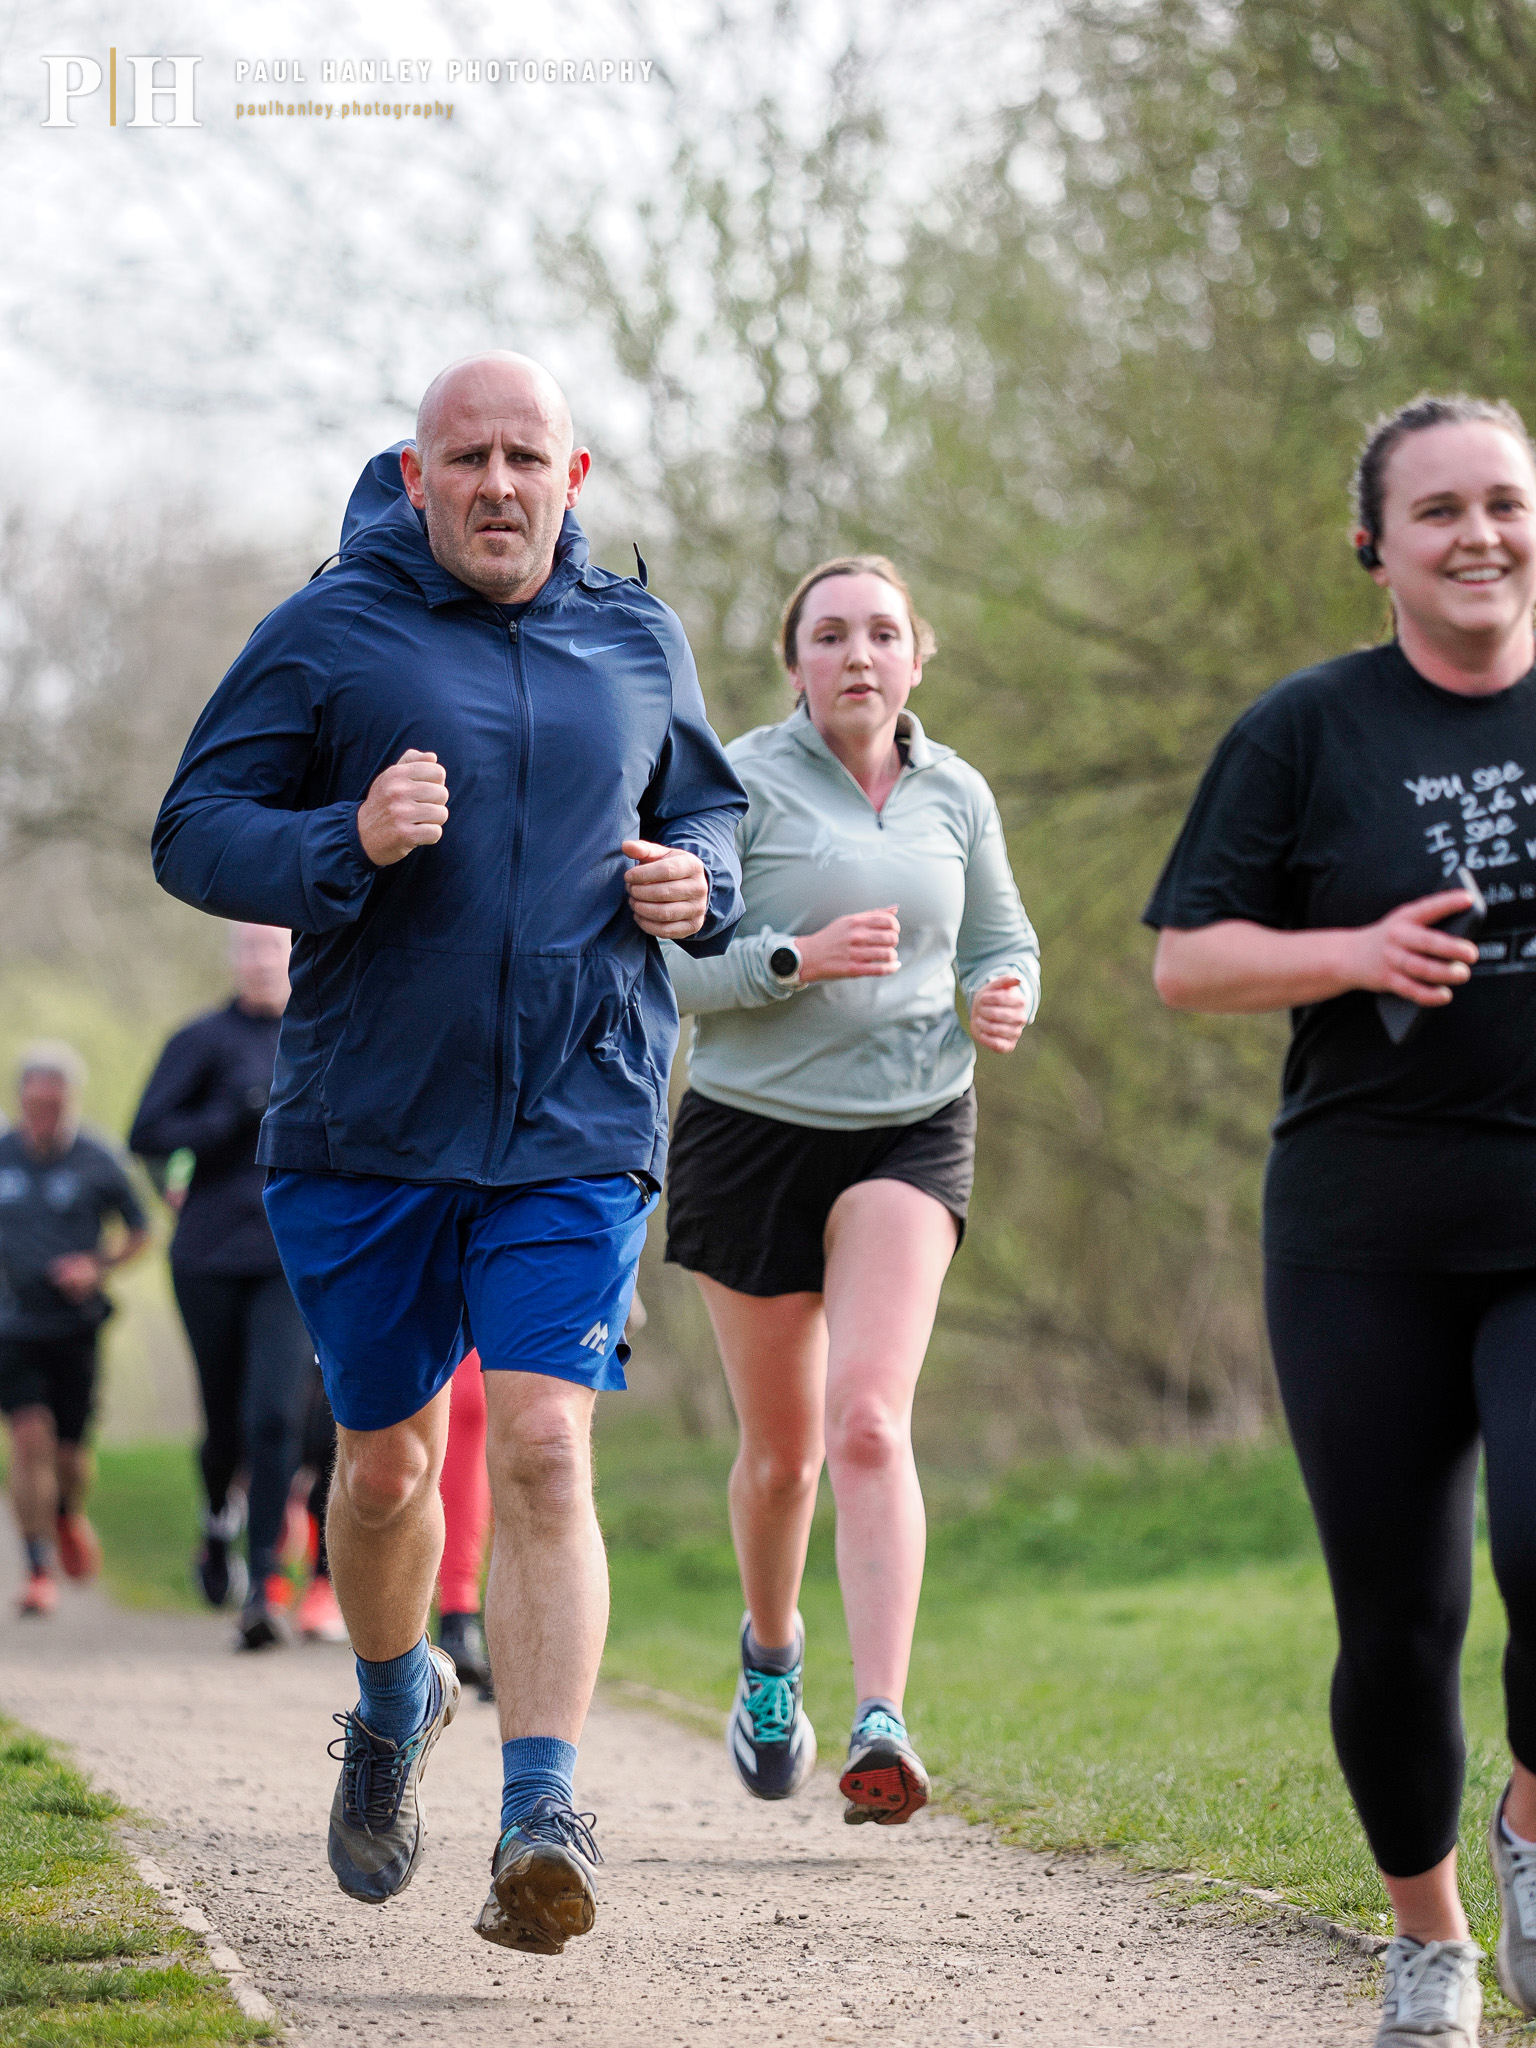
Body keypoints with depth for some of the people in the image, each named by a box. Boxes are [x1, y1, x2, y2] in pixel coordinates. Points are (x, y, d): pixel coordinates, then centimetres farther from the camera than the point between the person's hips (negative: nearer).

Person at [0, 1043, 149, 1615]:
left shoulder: (98, 1162, -5)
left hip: (76, 1325, 0)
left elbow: (139, 1234, 6)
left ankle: (69, 1515, 41)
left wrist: (98, 1267, -10)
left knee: (69, 1449, 5)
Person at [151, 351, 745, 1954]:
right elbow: (193, 833, -3)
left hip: (577, 1127, 0)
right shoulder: (328, 634, -1)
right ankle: (395, 1703, 42)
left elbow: (711, 807, 23)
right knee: (386, 1460, 13)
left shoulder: (637, 644, 8)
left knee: (543, 1448, -15)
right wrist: (348, 841, -21)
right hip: (364, 1127, 0)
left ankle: (539, 1819, -20)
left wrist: (696, 886, 0)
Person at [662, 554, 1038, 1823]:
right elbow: (671, 966, -12)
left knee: (870, 1423, -19)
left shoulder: (955, 794, 4)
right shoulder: (743, 784, -7)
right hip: (755, 1131, -1)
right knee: (782, 1447, 11)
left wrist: (1006, 996, -5)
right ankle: (772, 1650, 42)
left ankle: (883, 1723, -26)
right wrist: (798, 958, -28)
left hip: (911, 1133, 1)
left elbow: (998, 938, 18)